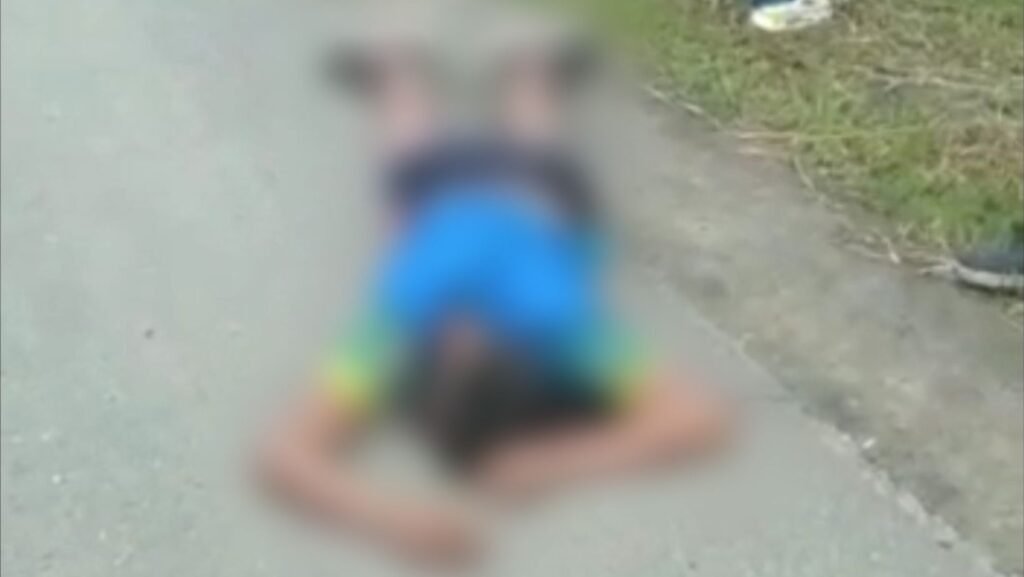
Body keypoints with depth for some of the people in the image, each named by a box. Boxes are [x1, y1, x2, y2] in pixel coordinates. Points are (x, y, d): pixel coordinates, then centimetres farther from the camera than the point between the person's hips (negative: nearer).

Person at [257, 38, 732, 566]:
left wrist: (561, 461, -59)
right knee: (420, 149, 37)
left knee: (530, 149, 37)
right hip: (439, 188, 0)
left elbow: (706, 419, -51)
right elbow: (280, 456, -53)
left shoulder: (562, 330, -47)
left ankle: (530, 73, 63)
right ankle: (399, 72, 63)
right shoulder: (399, 332, -46)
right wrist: (389, 519, -69)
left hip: (541, 191, 0)